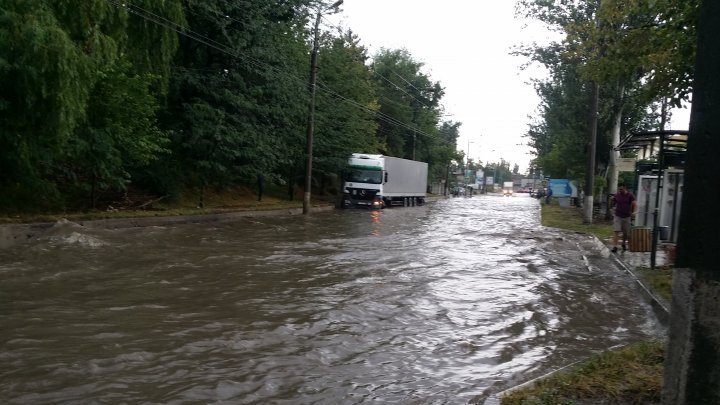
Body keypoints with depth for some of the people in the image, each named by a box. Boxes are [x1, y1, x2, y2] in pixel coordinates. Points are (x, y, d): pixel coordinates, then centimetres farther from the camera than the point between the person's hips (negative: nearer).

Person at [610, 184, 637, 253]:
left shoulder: (630, 195, -3)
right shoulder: (616, 195, 2)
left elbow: (635, 204, -11)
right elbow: (612, 205, 8)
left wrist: (634, 212, -29)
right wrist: (612, 200, -14)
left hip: (627, 217, 0)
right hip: (617, 216, 0)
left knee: (626, 233, 10)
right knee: (616, 231, -11)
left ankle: (624, 244, 34)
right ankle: (615, 246, -14)